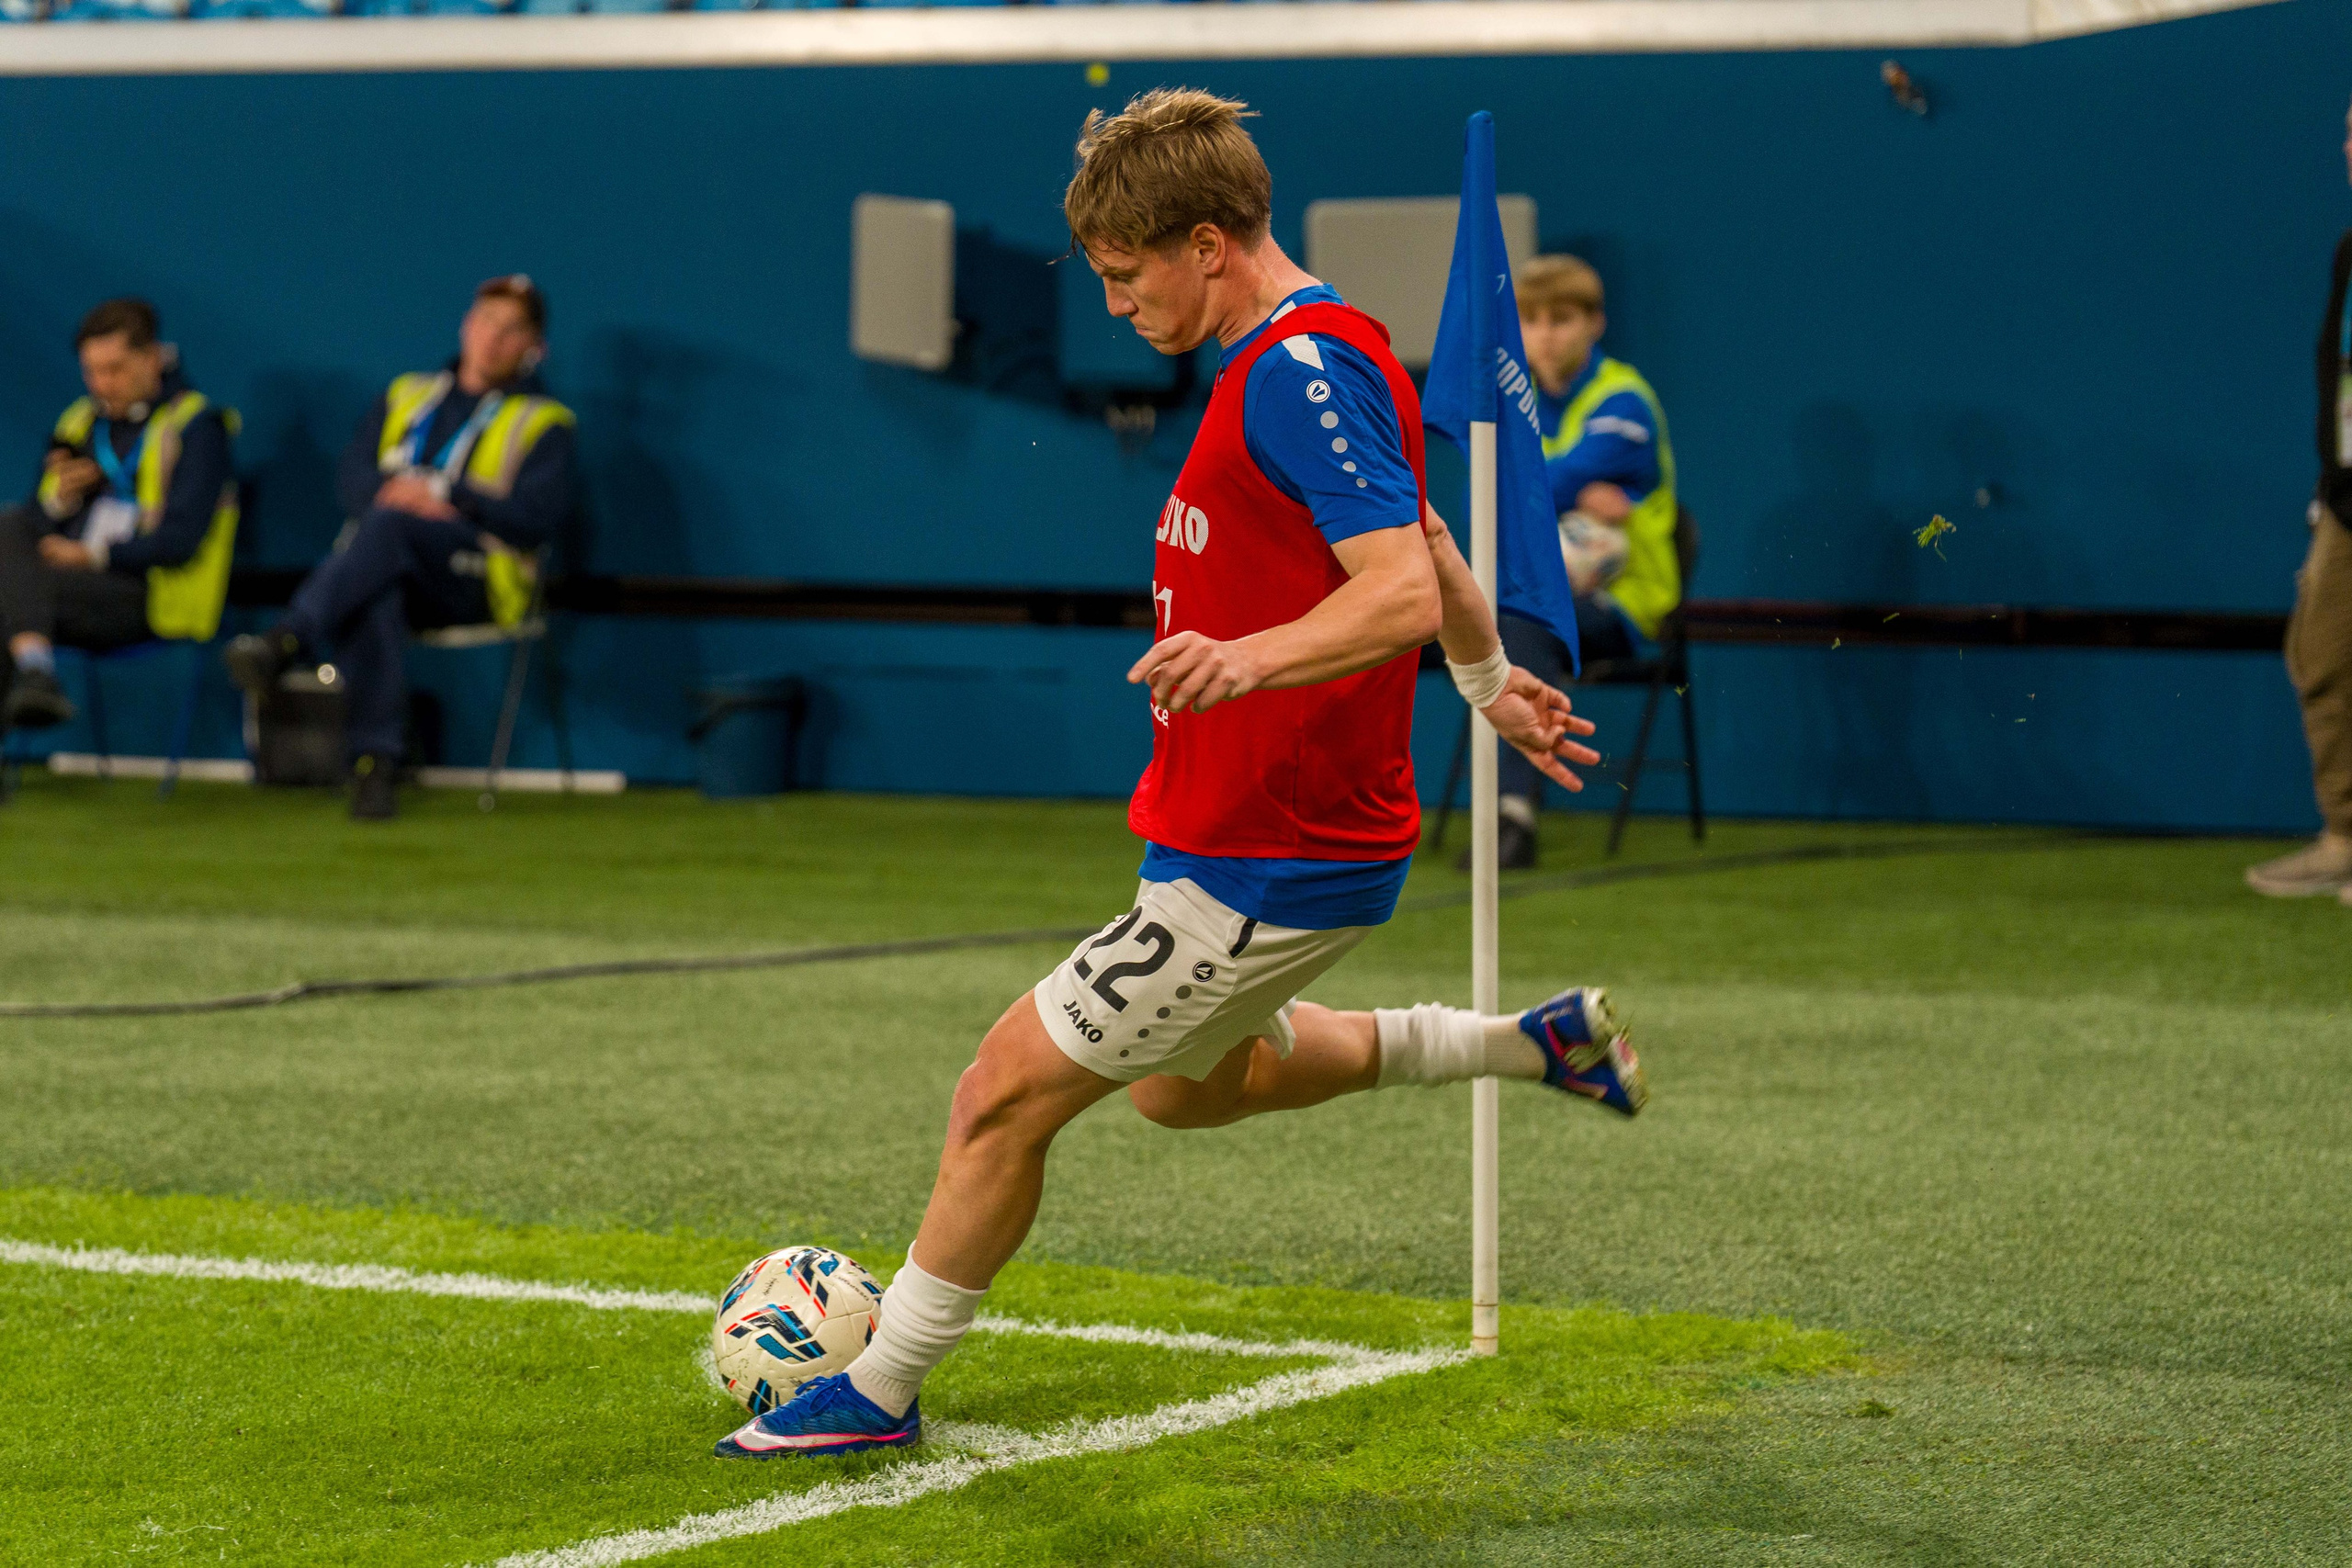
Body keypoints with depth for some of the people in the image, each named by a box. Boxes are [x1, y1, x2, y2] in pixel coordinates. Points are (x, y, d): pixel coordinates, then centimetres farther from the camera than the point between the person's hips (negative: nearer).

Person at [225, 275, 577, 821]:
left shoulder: (542, 424, 13)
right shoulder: (408, 396, 26)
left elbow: (538, 515, -2)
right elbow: (353, 474, 15)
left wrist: (448, 498, -12)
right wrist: (390, 494, -8)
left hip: (475, 575, -3)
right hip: (385, 564, 3)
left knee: (390, 526, -36)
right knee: (371, 601, -36)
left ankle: (287, 642, -51)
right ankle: (373, 761, -42)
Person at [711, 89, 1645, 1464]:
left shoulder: (1302, 367, -22)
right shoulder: (1295, 359, 10)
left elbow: (1401, 592, -32)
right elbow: (1424, 541, 25)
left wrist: (1247, 660, -47)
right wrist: (1493, 680, 39)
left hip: (1268, 867, -11)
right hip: (1281, 834, 11)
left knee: (1008, 1091, -6)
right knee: (1182, 1083, 30)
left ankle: (879, 1392, 8)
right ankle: (1533, 1043, 32)